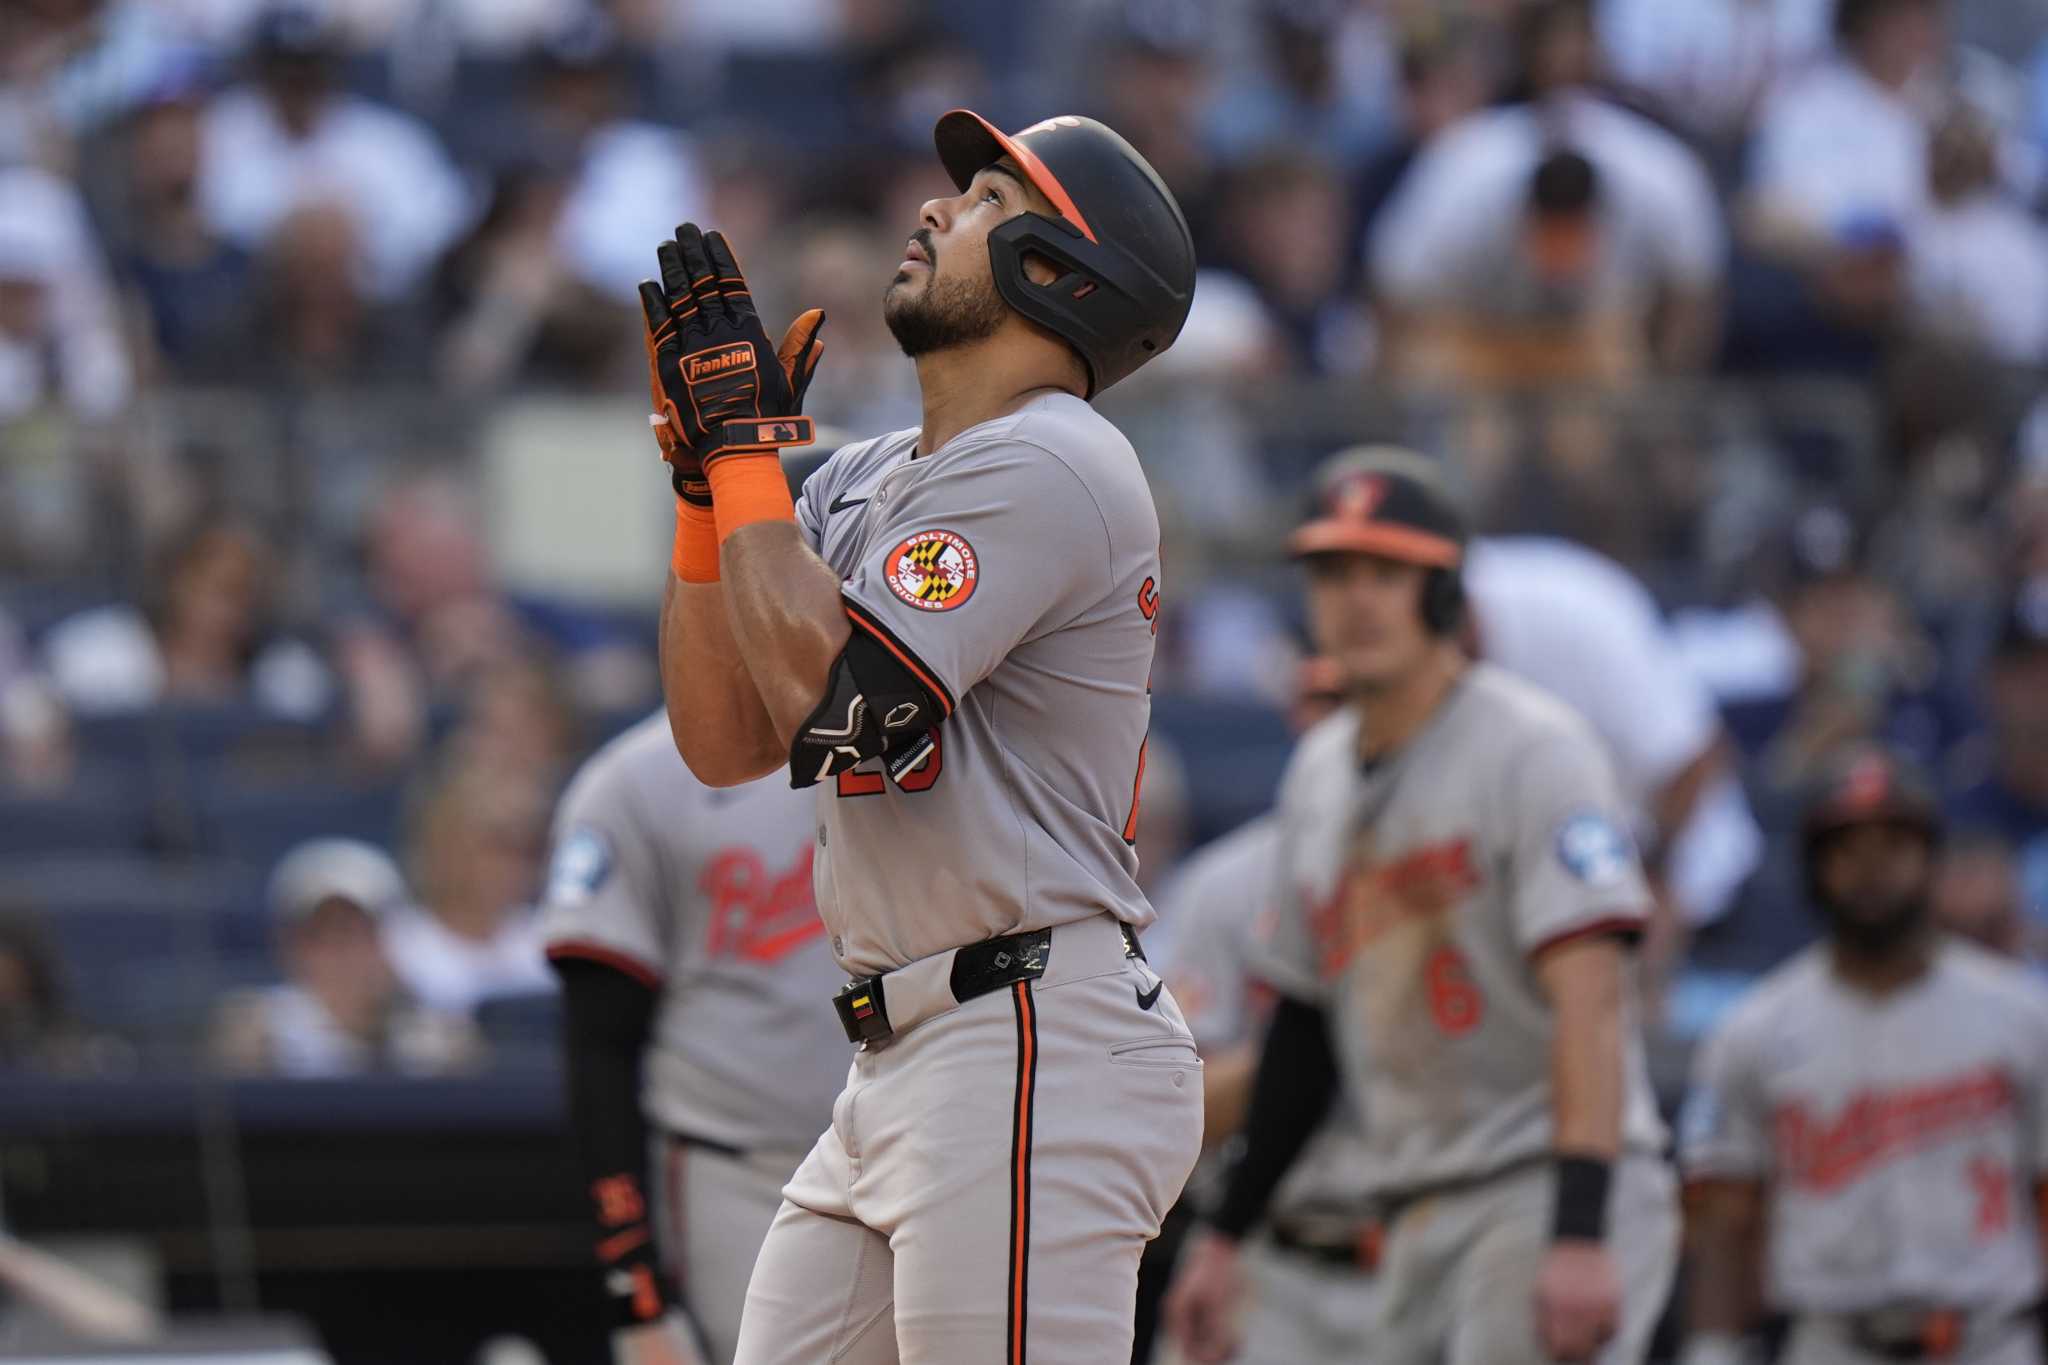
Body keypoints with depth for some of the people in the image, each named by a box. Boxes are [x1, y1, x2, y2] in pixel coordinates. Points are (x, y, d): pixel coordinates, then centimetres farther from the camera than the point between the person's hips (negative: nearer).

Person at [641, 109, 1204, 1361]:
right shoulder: (867, 482, 19)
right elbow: (724, 741, 14)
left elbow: (831, 696, -21)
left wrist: (744, 443, -10)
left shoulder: (1049, 465, -10)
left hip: (1032, 1060, -10)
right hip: (900, 1071, 10)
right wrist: (707, 473, 7)